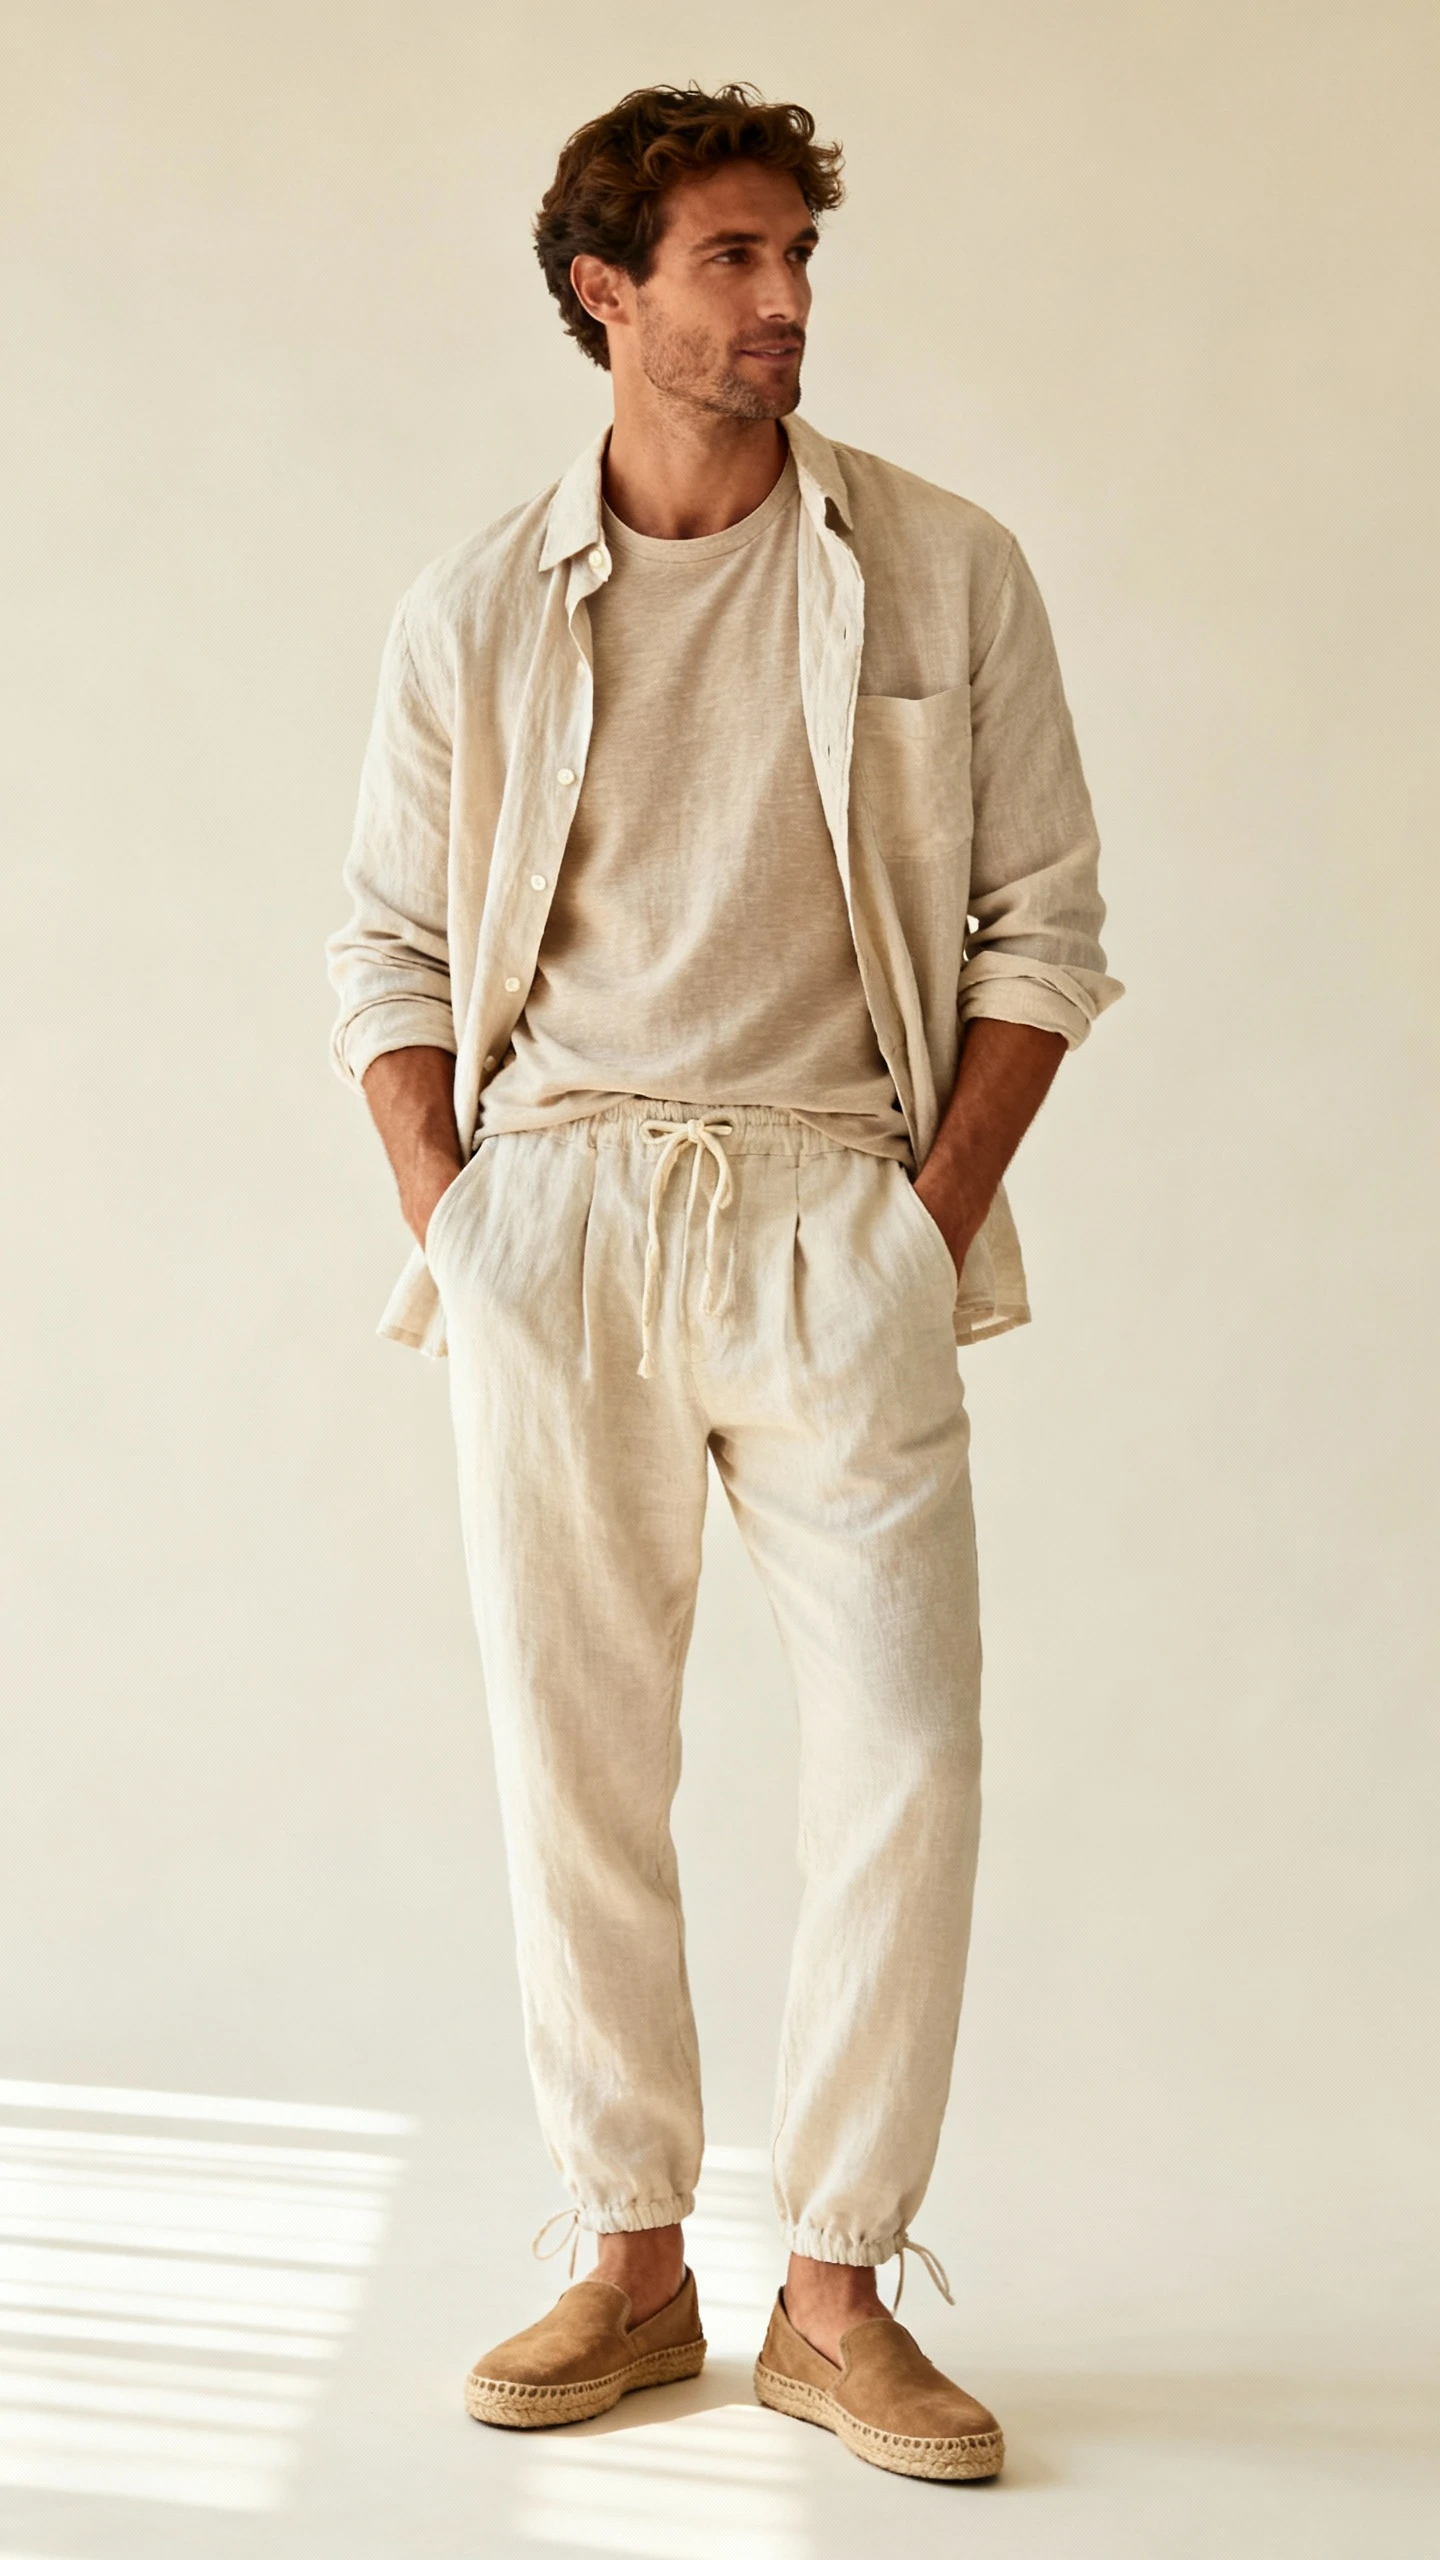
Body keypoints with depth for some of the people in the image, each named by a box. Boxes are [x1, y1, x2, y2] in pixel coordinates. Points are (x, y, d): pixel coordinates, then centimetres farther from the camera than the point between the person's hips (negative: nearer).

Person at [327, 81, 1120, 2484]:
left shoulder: (944, 573, 5)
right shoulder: (477, 612, 8)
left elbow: (1040, 923, 5)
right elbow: (390, 955, 11)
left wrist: (932, 1221, -4)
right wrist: (453, 1226, 0)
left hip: (835, 1207, -1)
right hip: (551, 1204, 1)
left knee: (906, 1756, -5)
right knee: (570, 1752, 4)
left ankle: (838, 2295, 10)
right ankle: (629, 2257, 18)